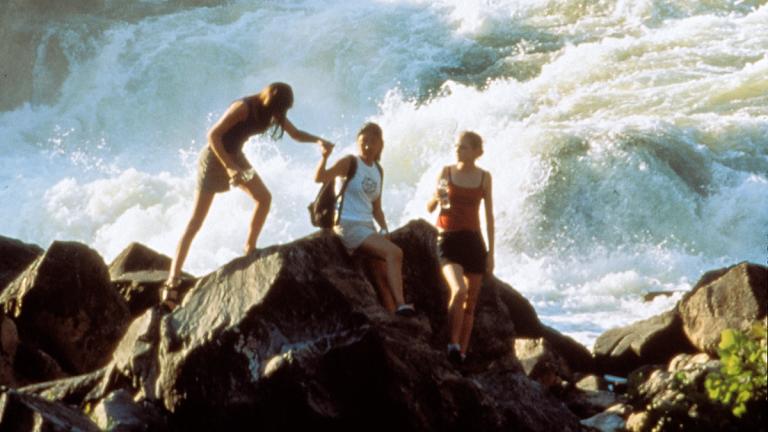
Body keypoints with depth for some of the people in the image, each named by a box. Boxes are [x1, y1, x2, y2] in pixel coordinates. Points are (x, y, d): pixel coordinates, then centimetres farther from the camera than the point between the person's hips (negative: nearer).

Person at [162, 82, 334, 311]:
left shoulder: (271, 112, -1)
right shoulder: (243, 108, -25)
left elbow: (296, 134, 10)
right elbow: (213, 135, -26)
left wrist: (318, 140, -8)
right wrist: (229, 167, -31)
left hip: (235, 157, 8)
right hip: (215, 157, -8)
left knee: (264, 198, -4)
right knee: (196, 222, -11)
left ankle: (250, 249, 13)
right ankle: (173, 280, -14)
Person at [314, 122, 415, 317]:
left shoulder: (378, 171, 15)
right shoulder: (350, 162, -4)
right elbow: (320, 178, -20)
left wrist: (384, 230, 6)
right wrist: (325, 156, -36)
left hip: (367, 227, 7)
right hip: (348, 226, -7)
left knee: (382, 275, -3)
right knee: (394, 252, -24)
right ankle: (400, 305, -30)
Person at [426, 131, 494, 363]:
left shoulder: (484, 177, 5)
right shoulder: (446, 172, 1)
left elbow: (489, 216, 9)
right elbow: (429, 208, 5)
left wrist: (491, 252, 6)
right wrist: (437, 198, -19)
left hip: (473, 240, 3)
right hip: (448, 239, -3)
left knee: (470, 302, 4)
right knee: (459, 290, -25)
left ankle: (461, 353, 11)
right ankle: (453, 343, -15)